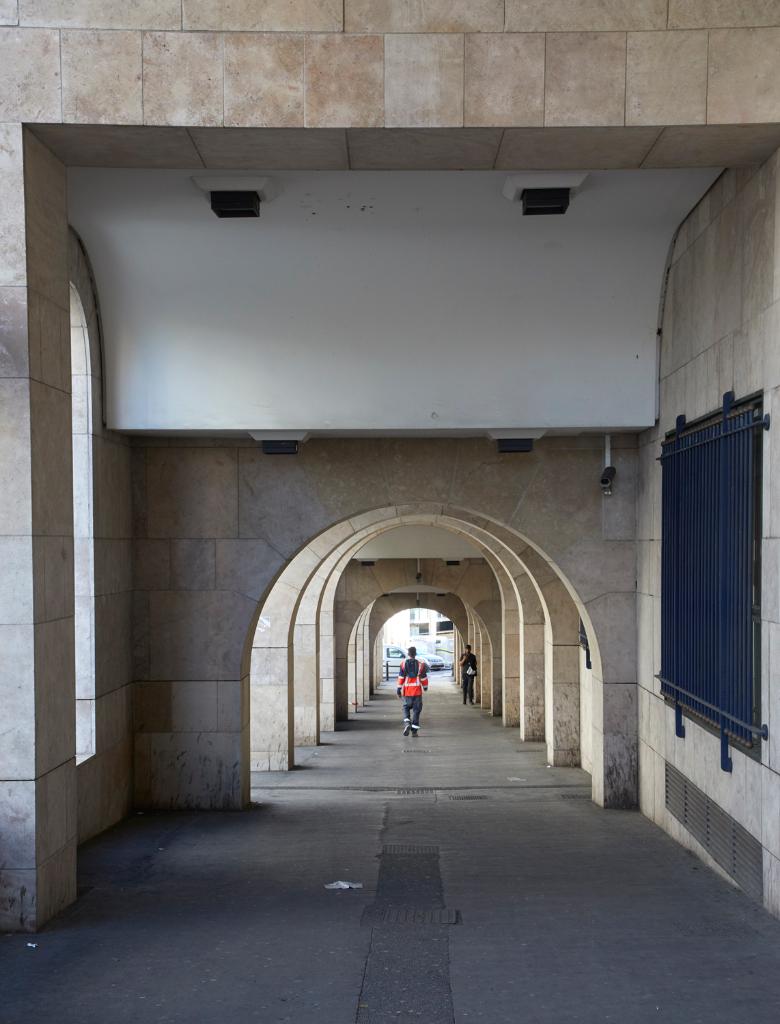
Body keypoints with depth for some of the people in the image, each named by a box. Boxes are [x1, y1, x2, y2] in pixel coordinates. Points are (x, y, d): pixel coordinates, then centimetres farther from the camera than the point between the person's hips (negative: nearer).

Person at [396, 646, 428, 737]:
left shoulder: (403, 663, -2)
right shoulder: (420, 663, -1)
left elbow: (401, 677, -5)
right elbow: (423, 677, 5)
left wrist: (399, 689, -1)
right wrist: (425, 686, 20)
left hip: (407, 690, 0)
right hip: (417, 690, 0)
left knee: (406, 707, 15)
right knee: (416, 709, 6)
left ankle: (407, 723, -10)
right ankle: (414, 730, 3)